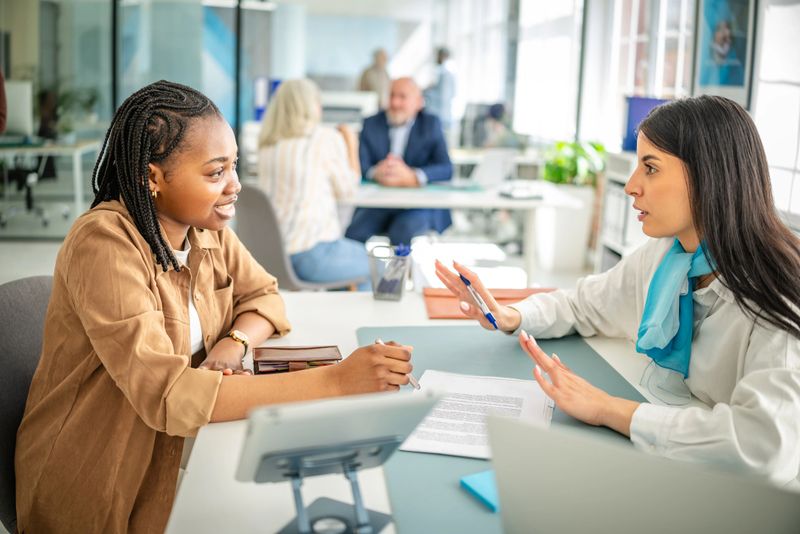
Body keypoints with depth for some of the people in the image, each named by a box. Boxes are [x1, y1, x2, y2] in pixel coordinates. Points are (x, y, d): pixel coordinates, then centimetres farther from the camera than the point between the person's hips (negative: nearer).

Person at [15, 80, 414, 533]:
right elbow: (167, 395, -33)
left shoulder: (206, 227, -3)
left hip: (178, 449, 6)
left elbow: (264, 296, 9)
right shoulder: (105, 244, -25)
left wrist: (234, 344, -15)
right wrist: (334, 381, -35)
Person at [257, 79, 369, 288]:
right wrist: (351, 145, 15)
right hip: (312, 256, -7)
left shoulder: (267, 143, 9)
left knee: (359, 250, 30)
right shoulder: (327, 138, -8)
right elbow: (347, 189, 2)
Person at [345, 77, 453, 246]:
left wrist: (412, 177, -26)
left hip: (419, 202, -2)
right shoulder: (371, 124, 11)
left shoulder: (431, 124, 7)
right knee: (353, 236, -24)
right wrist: (375, 174, -28)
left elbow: (446, 169, -6)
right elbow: (359, 166, -3)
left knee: (405, 238, -31)